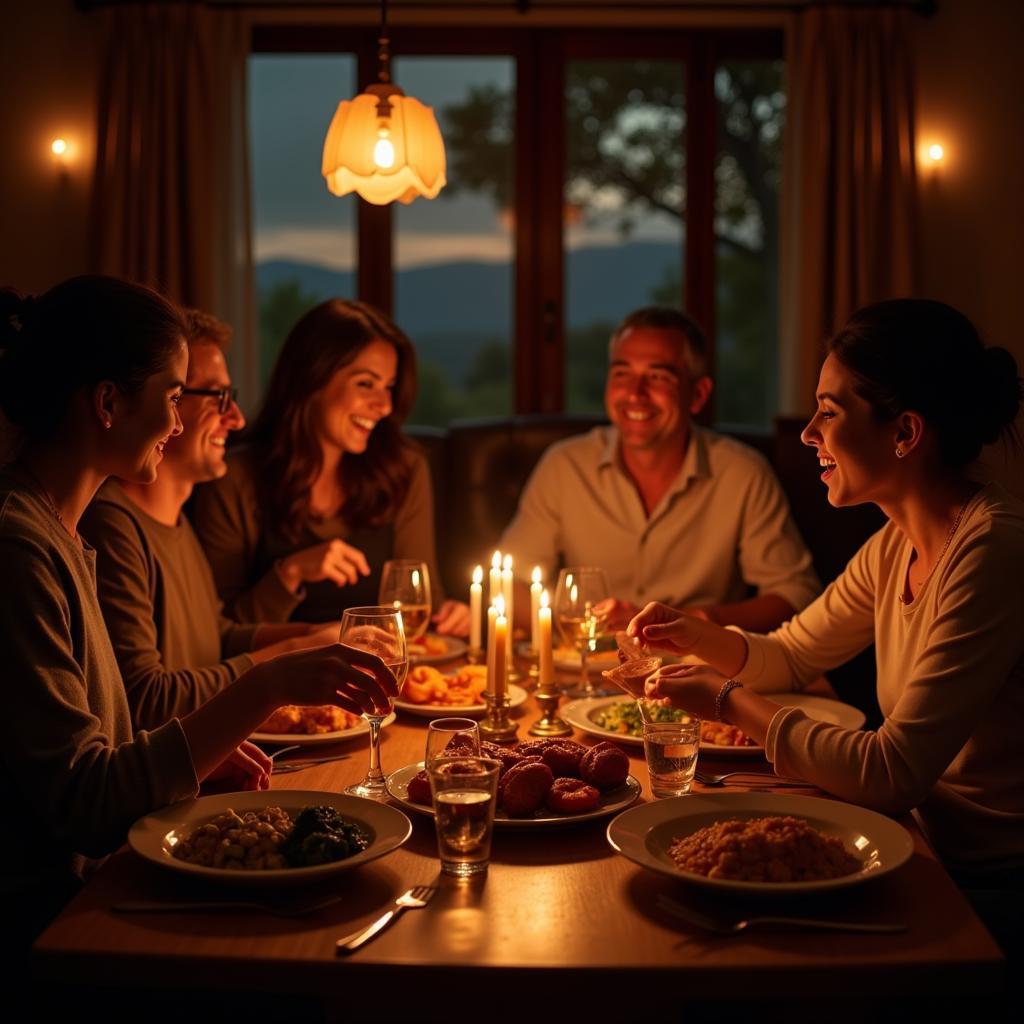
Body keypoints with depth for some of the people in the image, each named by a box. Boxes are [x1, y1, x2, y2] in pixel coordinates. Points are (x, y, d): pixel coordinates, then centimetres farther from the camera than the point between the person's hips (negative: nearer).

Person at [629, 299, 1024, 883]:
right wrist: (699, 637, 1)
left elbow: (893, 775, -26)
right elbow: (791, 656, 21)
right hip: (938, 848, 7)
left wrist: (730, 701, -14)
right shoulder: (897, 547, 6)